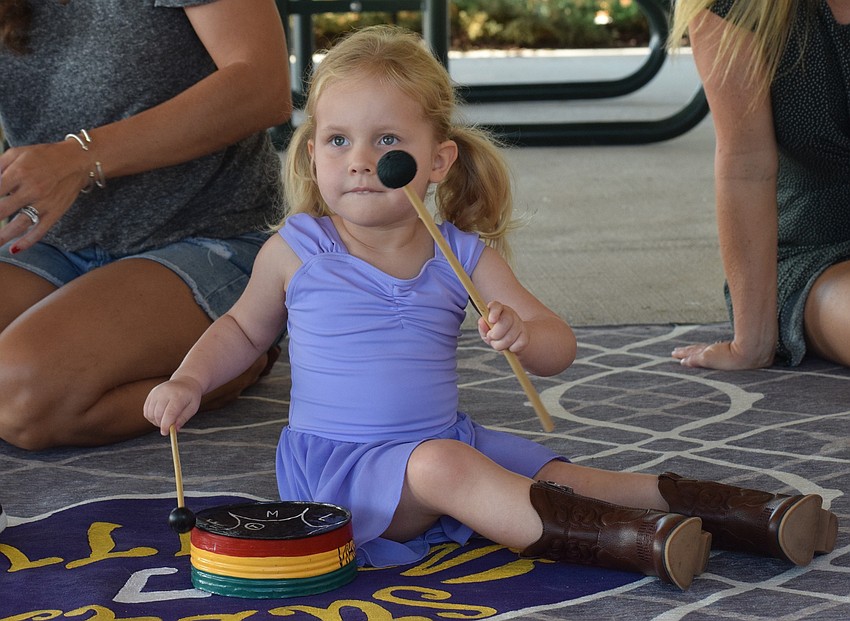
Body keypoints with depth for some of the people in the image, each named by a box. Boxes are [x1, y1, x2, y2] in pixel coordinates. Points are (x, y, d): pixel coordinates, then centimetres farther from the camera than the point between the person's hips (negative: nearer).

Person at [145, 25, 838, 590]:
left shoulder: (465, 257, 2)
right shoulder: (295, 251, -2)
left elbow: (560, 348, 0)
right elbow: (243, 329, 17)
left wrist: (522, 333, -23)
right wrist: (189, 380, -1)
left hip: (448, 438, 4)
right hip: (336, 461, -4)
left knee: (561, 475, -13)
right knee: (442, 466, -32)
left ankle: (739, 512, -14)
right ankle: (620, 539, -44)